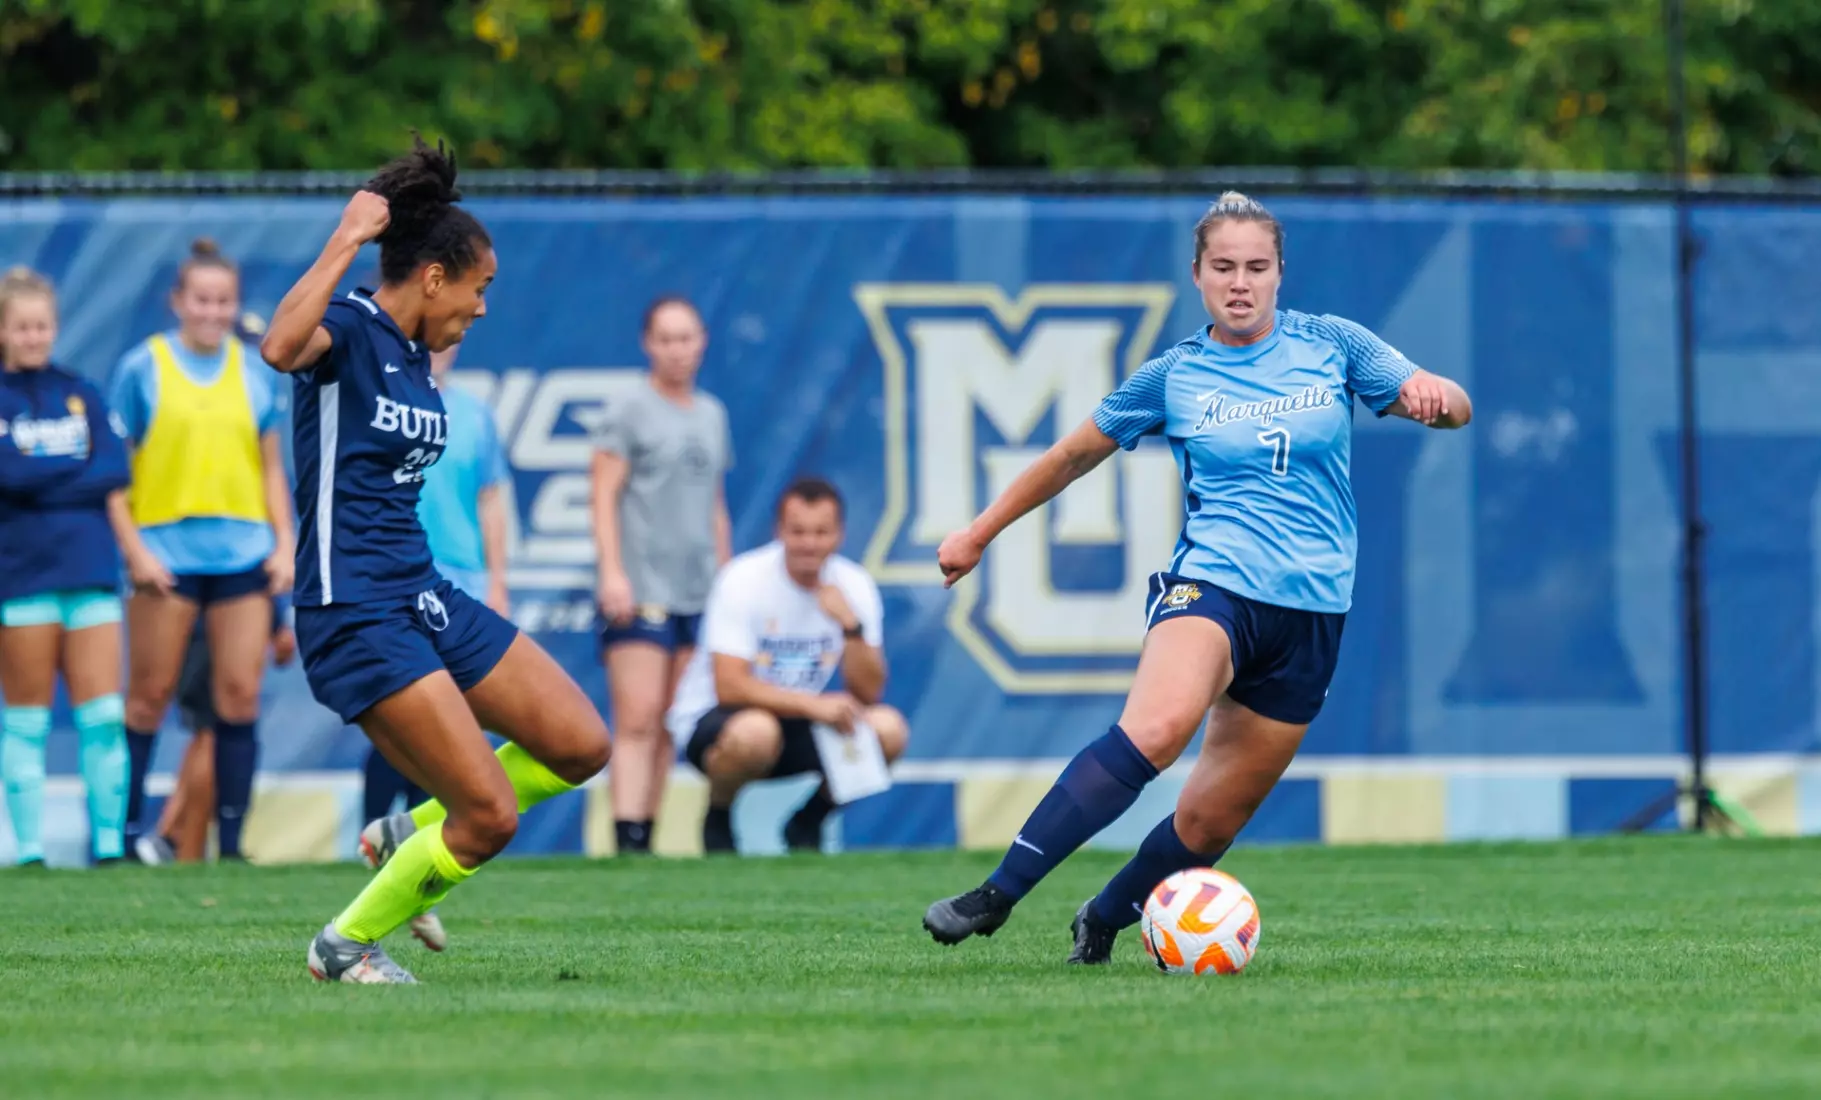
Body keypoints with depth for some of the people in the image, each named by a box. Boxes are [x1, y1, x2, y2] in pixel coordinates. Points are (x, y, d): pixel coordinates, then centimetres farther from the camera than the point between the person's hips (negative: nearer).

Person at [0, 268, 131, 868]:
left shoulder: (81, 395, 13)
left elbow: (114, 469, 0)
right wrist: (78, 472, -5)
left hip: (90, 570, 3)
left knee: (104, 715, -2)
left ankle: (110, 844, 2)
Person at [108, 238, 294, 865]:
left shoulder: (253, 373, 10)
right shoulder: (142, 369, 0)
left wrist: (285, 544, 5)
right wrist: (134, 549, -10)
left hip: (244, 555, 3)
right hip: (167, 557, -3)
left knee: (240, 696, -1)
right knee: (151, 694, 2)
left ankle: (231, 842, 3)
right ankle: (126, 825, 13)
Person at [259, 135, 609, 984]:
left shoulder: (415, 356, 13)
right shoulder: (345, 329, -12)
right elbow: (281, 346, -37)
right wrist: (346, 240, -32)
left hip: (424, 597, 9)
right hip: (355, 618, -9)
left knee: (581, 746, 5)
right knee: (492, 816, -12)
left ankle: (415, 835, 22)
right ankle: (346, 946, 7)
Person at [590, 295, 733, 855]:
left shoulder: (712, 415, 17)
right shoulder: (629, 411, -1)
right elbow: (604, 496, -6)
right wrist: (612, 572, -15)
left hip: (698, 593, 6)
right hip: (640, 591, -6)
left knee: (670, 726, 6)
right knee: (638, 720, -13)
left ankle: (647, 837, 10)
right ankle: (627, 840, -18)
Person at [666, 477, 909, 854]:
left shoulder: (854, 586, -5)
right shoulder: (744, 580, -18)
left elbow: (868, 693, -11)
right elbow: (729, 686, -26)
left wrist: (851, 626, -28)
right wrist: (813, 705, -34)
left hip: (796, 726, 5)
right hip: (713, 720, -5)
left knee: (887, 731, -21)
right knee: (755, 731, -40)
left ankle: (807, 824, 5)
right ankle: (718, 820, -6)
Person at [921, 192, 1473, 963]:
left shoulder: (1331, 346, 8)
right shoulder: (1173, 377, 6)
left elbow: (1456, 408, 11)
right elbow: (1074, 454, 18)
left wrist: (1433, 396, -14)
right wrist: (978, 534, 24)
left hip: (1311, 614, 3)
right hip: (1212, 582, -3)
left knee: (1209, 823, 3)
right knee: (1156, 726, -34)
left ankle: (1101, 922, 30)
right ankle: (997, 896, -36)